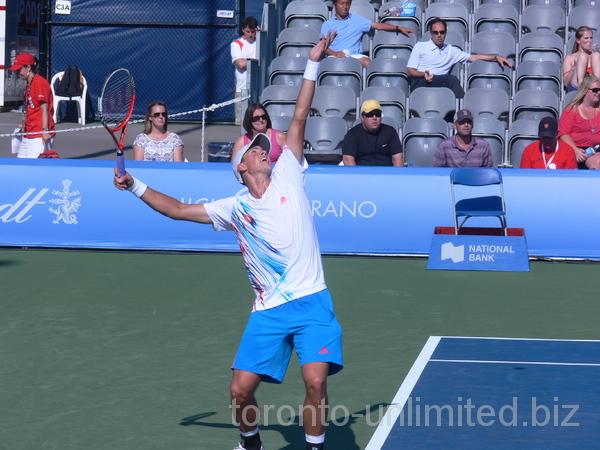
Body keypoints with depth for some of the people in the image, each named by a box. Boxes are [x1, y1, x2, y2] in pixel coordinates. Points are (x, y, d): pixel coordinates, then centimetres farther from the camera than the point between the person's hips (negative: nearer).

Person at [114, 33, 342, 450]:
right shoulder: (235, 209, 10)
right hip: (269, 311, 2)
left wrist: (313, 65, 5)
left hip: (312, 304, -2)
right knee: (241, 389, -4)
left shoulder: (288, 177, 7)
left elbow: (299, 119, 6)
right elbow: (178, 209, 17)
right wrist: (135, 186, 11)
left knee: (315, 380, -20)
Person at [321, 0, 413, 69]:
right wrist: (335, 53, -17)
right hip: (335, 56, -2)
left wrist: (399, 28, 7)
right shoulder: (327, 25, 17)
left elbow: (376, 25, 17)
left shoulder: (356, 19, 23)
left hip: (355, 55, 2)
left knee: (367, 62, -32)